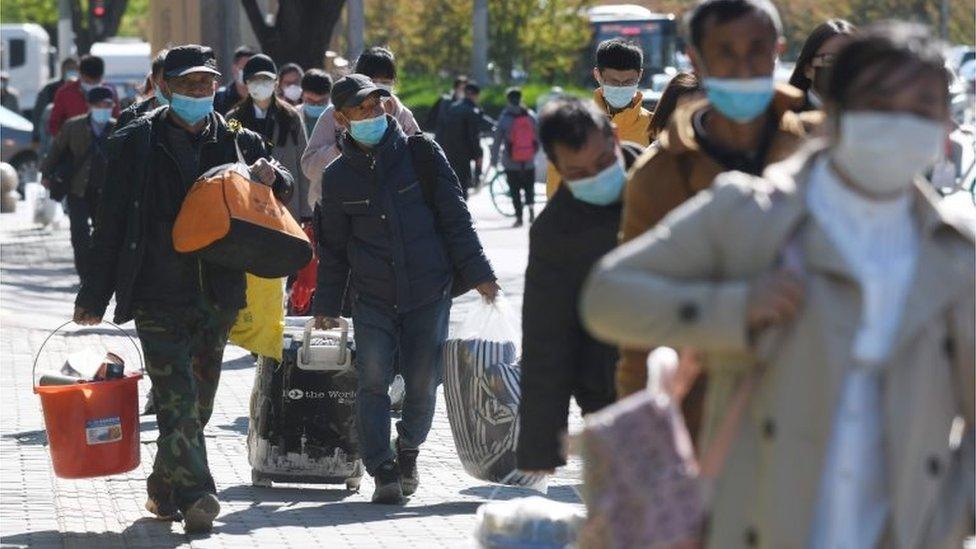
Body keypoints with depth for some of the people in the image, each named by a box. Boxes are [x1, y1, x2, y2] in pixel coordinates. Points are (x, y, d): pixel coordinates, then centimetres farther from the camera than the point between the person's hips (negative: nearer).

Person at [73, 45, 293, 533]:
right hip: (158, 295, -4)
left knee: (198, 401, 11)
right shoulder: (136, 143, 1)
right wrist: (94, 295, -1)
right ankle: (195, 497, -21)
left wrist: (271, 177, -6)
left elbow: (283, 191, 20)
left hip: (217, 295, 4)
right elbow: (111, 222, 2)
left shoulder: (236, 141, 10)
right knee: (178, 399, -14)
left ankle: (164, 490, 26)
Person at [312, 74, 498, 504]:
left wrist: (478, 274, 0)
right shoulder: (338, 177, 5)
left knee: (422, 385, 3)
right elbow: (333, 248, 13)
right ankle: (384, 471, -6)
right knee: (373, 382, -13)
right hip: (372, 299, 1)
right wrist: (327, 304, 12)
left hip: (428, 294, -1)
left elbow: (455, 218, 2)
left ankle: (408, 451, 29)